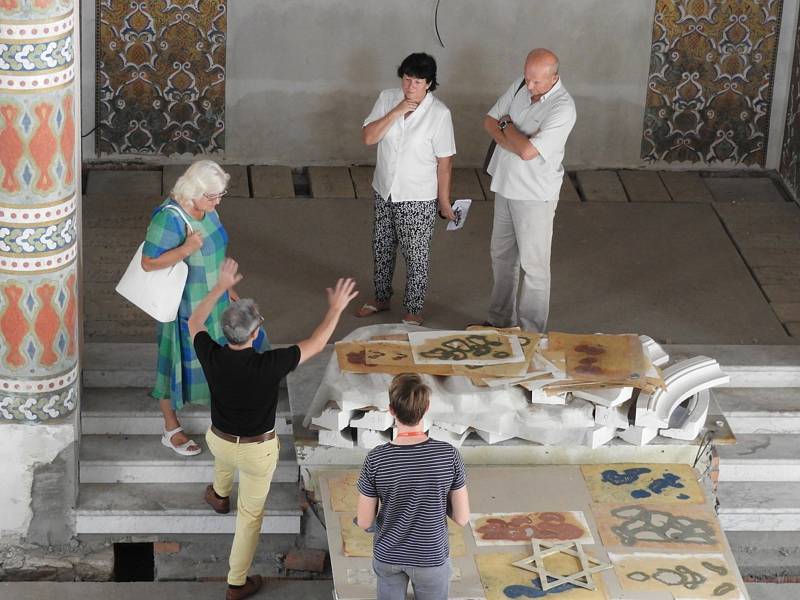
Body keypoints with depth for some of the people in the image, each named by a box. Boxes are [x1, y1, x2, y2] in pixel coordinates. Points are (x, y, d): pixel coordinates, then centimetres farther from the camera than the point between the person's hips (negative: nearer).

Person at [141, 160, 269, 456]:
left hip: (212, 297, 8)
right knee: (178, 362, 8)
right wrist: (186, 249, -37)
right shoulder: (170, 218, -30)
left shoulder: (205, 208, -5)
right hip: (184, 307, -8)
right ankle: (171, 430, 26)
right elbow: (148, 262, -27)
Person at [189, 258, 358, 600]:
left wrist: (221, 287, 5)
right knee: (250, 514, 19)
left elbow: (194, 323, -3)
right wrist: (336, 309, -7)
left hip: (220, 441, 3)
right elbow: (315, 345, -19)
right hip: (258, 450, -3)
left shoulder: (211, 357, -26)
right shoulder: (268, 366, -35)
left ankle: (220, 495, 70)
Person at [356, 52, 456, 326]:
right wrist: (396, 112, -25)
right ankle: (381, 298, 41)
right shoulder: (387, 99, -7)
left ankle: (413, 311, 24)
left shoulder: (439, 113, -19)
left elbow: (445, 161, -12)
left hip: (418, 199, -5)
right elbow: (368, 137, -14)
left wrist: (444, 201, -8)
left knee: (416, 256, 7)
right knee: (382, 247, 20)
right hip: (385, 191, 5)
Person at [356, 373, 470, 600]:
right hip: (431, 556, -1)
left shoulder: (375, 460, -22)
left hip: (387, 556, 1)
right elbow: (462, 518, -12)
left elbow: (364, 522, -11)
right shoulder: (448, 455, -22)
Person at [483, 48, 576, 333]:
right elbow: (489, 122, 2)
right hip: (506, 185, 8)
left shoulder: (562, 109, -26)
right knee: (501, 256, 20)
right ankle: (500, 320, 35)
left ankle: (531, 333, 13)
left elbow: (527, 151, -30)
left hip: (535, 195, -7)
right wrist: (515, 141, -16)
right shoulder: (520, 84, -3)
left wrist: (507, 125, -13)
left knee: (533, 265, 3)